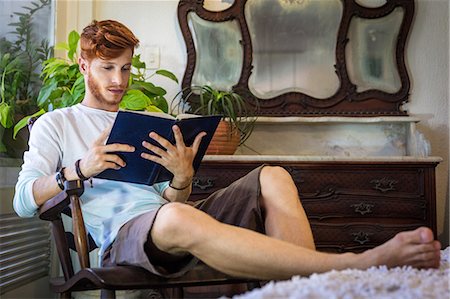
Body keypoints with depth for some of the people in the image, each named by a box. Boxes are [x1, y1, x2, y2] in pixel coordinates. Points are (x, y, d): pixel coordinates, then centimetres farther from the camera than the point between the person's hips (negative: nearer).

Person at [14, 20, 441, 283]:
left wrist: (182, 179, -4)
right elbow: (23, 201, 4)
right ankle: (356, 265, -51)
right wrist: (79, 169, -13)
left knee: (272, 177, -13)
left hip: (171, 220, 6)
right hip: (122, 231, -6)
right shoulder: (55, 125, 18)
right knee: (177, 219, -42)